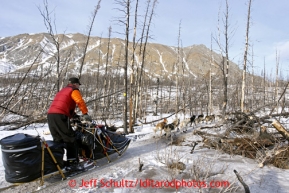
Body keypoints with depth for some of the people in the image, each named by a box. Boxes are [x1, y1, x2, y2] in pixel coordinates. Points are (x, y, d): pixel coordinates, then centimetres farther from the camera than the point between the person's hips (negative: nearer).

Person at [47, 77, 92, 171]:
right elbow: (80, 102, -12)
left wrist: (74, 115, 30)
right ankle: (72, 163, -7)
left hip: (50, 114, 9)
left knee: (58, 139, 17)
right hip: (60, 116, -9)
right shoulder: (74, 90, 7)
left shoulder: (62, 91, 33)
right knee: (70, 139, -5)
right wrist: (85, 114, -11)